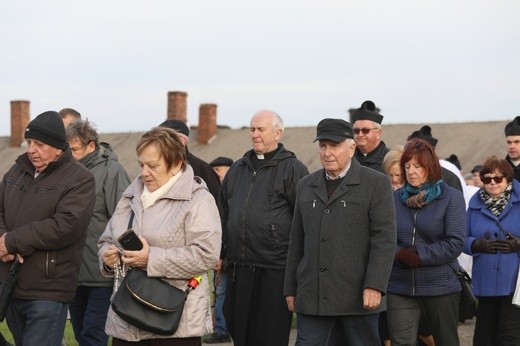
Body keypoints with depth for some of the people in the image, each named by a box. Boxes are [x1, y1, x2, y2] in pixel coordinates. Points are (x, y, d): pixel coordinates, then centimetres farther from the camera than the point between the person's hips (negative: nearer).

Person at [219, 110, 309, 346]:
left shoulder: (293, 169, -3)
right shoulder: (238, 169, 17)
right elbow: (223, 213, 24)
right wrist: (220, 253, 18)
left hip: (274, 271, -6)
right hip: (239, 268, 6)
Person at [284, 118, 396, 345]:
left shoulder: (376, 184, -1)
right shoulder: (306, 186, 15)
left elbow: (384, 238, -8)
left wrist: (374, 286, -17)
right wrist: (290, 289, 14)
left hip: (358, 296, -4)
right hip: (312, 297, 4)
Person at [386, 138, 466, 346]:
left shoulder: (452, 198, -1)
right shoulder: (395, 198, 7)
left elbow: (455, 243, -10)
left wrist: (419, 256, -15)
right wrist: (399, 254, -16)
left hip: (440, 287, -2)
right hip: (400, 287, 2)